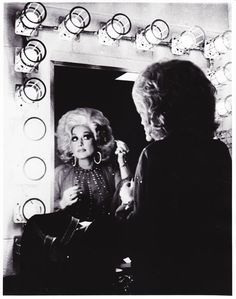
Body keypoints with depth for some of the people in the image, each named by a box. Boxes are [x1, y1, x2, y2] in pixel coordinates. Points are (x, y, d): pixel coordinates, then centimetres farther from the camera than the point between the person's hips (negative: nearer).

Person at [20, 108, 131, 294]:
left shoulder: (110, 171, 12)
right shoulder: (61, 173, 13)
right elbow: (46, 209, 11)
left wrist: (122, 161, -6)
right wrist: (62, 203, -10)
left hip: (101, 239, -1)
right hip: (66, 233, 1)